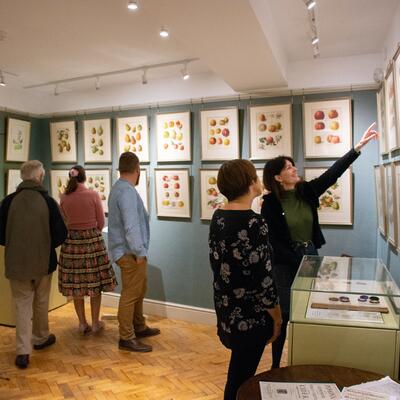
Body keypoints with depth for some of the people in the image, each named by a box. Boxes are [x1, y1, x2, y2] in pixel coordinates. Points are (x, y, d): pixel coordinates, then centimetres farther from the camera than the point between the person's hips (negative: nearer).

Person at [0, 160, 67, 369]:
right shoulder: (48, 201, -11)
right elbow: (60, 234, -8)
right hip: (43, 262, 0)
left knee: (22, 305, 10)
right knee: (41, 302, 19)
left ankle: (23, 351, 7)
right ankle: (41, 338, 37)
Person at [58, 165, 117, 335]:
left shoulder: (63, 198, 0)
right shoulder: (93, 195, -9)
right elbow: (101, 222, -3)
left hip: (72, 241, 3)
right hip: (92, 239, -2)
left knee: (76, 282, 11)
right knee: (95, 282, 8)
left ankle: (82, 323, 20)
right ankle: (95, 323, 16)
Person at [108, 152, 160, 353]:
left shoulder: (118, 188, 14)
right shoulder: (127, 191, -20)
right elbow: (131, 226, -26)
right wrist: (139, 252, -20)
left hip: (129, 251, 10)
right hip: (130, 253, -10)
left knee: (139, 291, 20)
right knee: (130, 294, 0)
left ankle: (139, 327, 34)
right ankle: (126, 338, 11)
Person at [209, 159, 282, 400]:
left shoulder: (218, 217, 0)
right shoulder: (254, 223, -24)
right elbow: (263, 278, -21)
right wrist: (277, 317, -8)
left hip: (226, 309, 8)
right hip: (250, 315, -8)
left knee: (238, 373, 26)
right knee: (241, 379, 11)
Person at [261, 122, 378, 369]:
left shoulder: (307, 191, -1)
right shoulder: (270, 202, -14)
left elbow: (333, 173, -6)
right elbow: (271, 241, -14)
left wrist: (359, 146, -11)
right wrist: (298, 260, -16)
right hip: (285, 262, -5)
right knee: (284, 314, 2)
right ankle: (276, 366, 21)